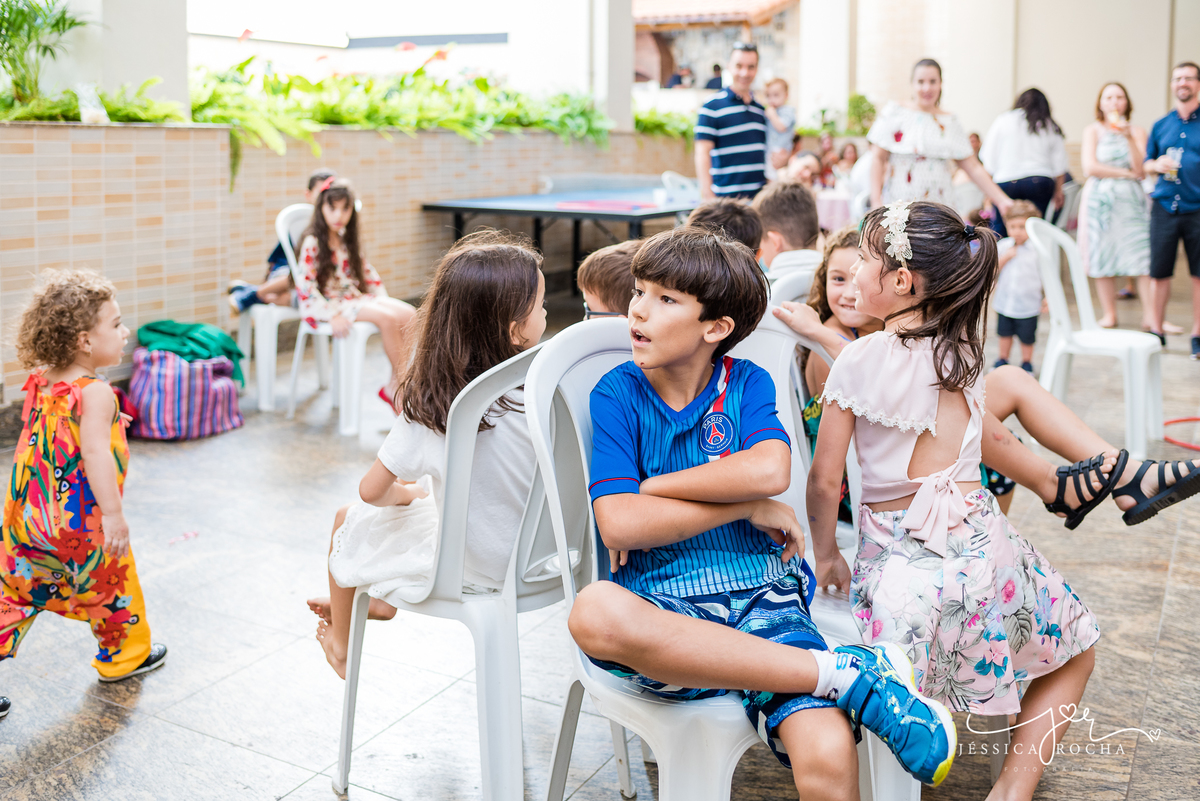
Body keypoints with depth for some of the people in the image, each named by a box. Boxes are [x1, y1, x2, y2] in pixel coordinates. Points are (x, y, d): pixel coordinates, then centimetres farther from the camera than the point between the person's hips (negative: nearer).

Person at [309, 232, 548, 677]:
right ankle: (377, 600, 47)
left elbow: (371, 490, -13)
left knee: (349, 519, 21)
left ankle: (340, 647, 44)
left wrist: (406, 492, 10)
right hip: (532, 555, 4)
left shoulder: (428, 409, -25)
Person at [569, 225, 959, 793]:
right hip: (666, 609, 1)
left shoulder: (747, 383, 9)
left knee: (828, 758, -31)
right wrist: (748, 506, -6)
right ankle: (847, 674, -28)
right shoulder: (617, 394, 4)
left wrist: (650, 487, -8)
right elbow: (619, 525, -10)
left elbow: (770, 471, -13)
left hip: (762, 597, 0)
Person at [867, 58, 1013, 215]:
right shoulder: (894, 113, 3)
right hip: (899, 206, -3)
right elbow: (878, 159, -1)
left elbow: (973, 167, 11)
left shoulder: (950, 122, 12)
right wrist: (876, 202, -12)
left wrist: (1002, 200, 4)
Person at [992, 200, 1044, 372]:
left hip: (1027, 305, -3)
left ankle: (1027, 363, 29)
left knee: (1027, 338, 9)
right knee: (1004, 333, 18)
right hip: (1004, 302, 3)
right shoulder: (1003, 246, -2)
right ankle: (1003, 360, 36)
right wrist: (1005, 258, -15)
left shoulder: (1038, 249, -11)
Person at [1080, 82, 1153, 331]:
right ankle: (1109, 314, 8)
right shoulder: (1093, 131, 6)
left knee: (1144, 253, -10)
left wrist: (1129, 138, -12)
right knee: (1103, 256, -2)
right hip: (1101, 198, -1)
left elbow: (1141, 169, -2)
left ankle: (1150, 315, -10)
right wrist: (1126, 173, -4)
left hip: (1132, 199, 1)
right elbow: (1090, 168, -6)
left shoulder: (1137, 132, 10)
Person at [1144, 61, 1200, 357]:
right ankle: (1156, 330, 13)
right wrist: (1157, 165, -4)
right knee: (1159, 272, 1)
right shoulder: (1161, 125, 13)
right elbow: (1146, 165, 18)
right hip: (1164, 207, 2)